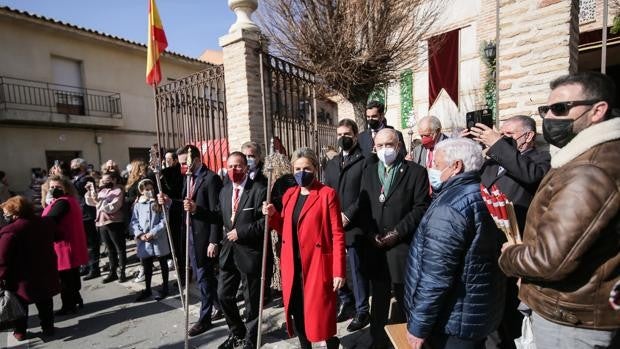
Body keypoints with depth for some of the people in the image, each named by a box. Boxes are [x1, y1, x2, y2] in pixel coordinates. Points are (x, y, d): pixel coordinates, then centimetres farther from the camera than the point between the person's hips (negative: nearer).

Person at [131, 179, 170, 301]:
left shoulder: (159, 203, -5)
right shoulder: (137, 205, 2)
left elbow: (164, 221, -9)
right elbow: (133, 222, 3)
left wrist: (152, 233, -17)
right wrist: (140, 234, -12)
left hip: (159, 240, -2)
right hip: (143, 242, 3)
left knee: (163, 264, 10)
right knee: (146, 265, 16)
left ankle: (165, 288, 25)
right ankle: (147, 289, 32)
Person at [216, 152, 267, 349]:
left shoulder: (259, 190, -14)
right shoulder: (224, 191, 9)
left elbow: (265, 221, -19)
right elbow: (221, 218, 16)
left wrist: (241, 233, -20)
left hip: (250, 252, -6)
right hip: (228, 251, 6)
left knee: (251, 299, 10)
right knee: (223, 295, 15)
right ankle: (236, 333, 40)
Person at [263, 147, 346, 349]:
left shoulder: (327, 194, -9)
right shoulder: (289, 194, 9)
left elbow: (337, 234, -11)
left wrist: (339, 271, -14)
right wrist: (273, 215, -4)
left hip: (317, 265, -5)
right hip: (292, 266, 6)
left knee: (321, 314, 5)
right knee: (297, 313, 14)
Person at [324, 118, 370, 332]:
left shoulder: (364, 161, -6)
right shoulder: (332, 163, 15)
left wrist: (348, 215, -15)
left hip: (354, 226, -6)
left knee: (357, 269, 5)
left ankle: (362, 311, 24)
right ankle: (346, 300, 36)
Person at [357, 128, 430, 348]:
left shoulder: (415, 172, -3)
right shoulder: (369, 171, 11)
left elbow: (421, 207, -8)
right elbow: (363, 206, 7)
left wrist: (397, 232, -15)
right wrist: (372, 233, -6)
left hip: (403, 246, -3)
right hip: (376, 246, 4)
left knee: (403, 297, 13)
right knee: (378, 298, 15)